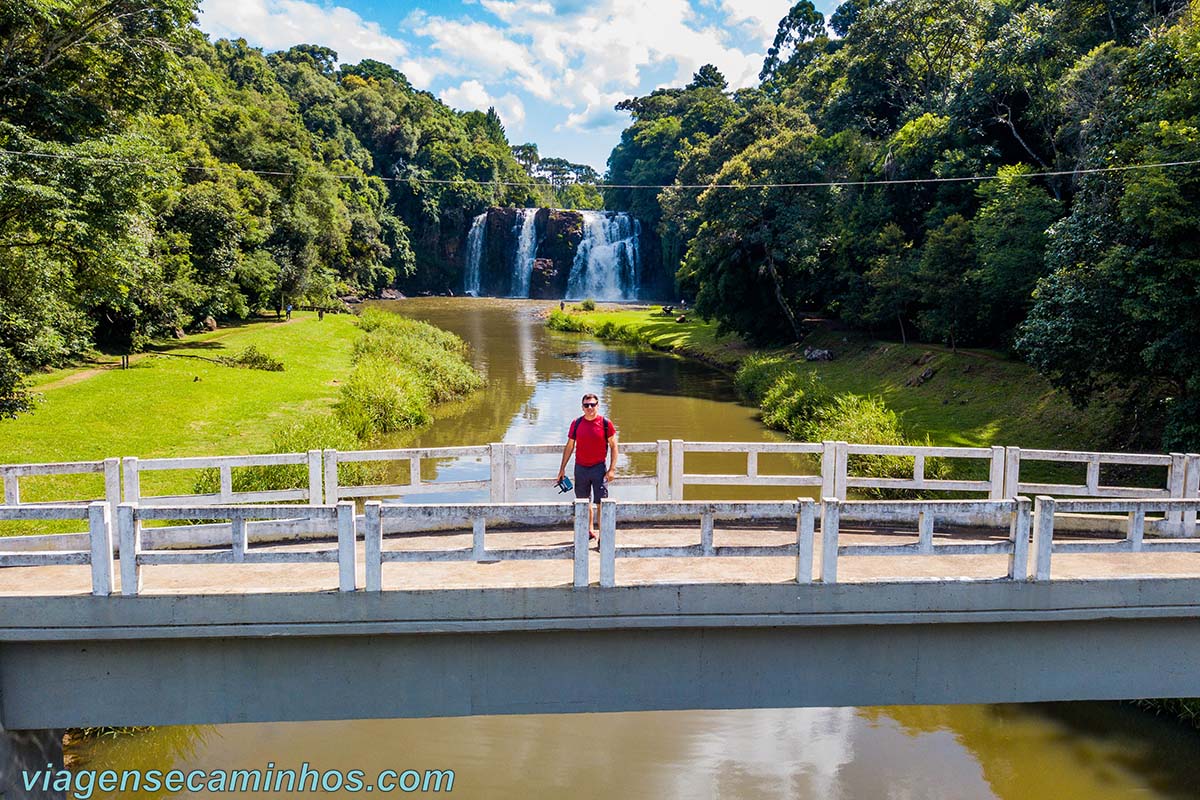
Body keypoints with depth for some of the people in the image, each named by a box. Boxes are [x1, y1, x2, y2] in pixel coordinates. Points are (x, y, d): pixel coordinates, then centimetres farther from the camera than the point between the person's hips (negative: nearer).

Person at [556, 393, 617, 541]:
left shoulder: (605, 423, -6)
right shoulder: (576, 424, 2)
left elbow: (613, 447, -1)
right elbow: (569, 447, 10)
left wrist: (611, 469, -8)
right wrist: (562, 468, 8)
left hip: (598, 467, -3)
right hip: (580, 468, 3)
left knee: (600, 503, -7)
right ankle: (590, 531, 26)